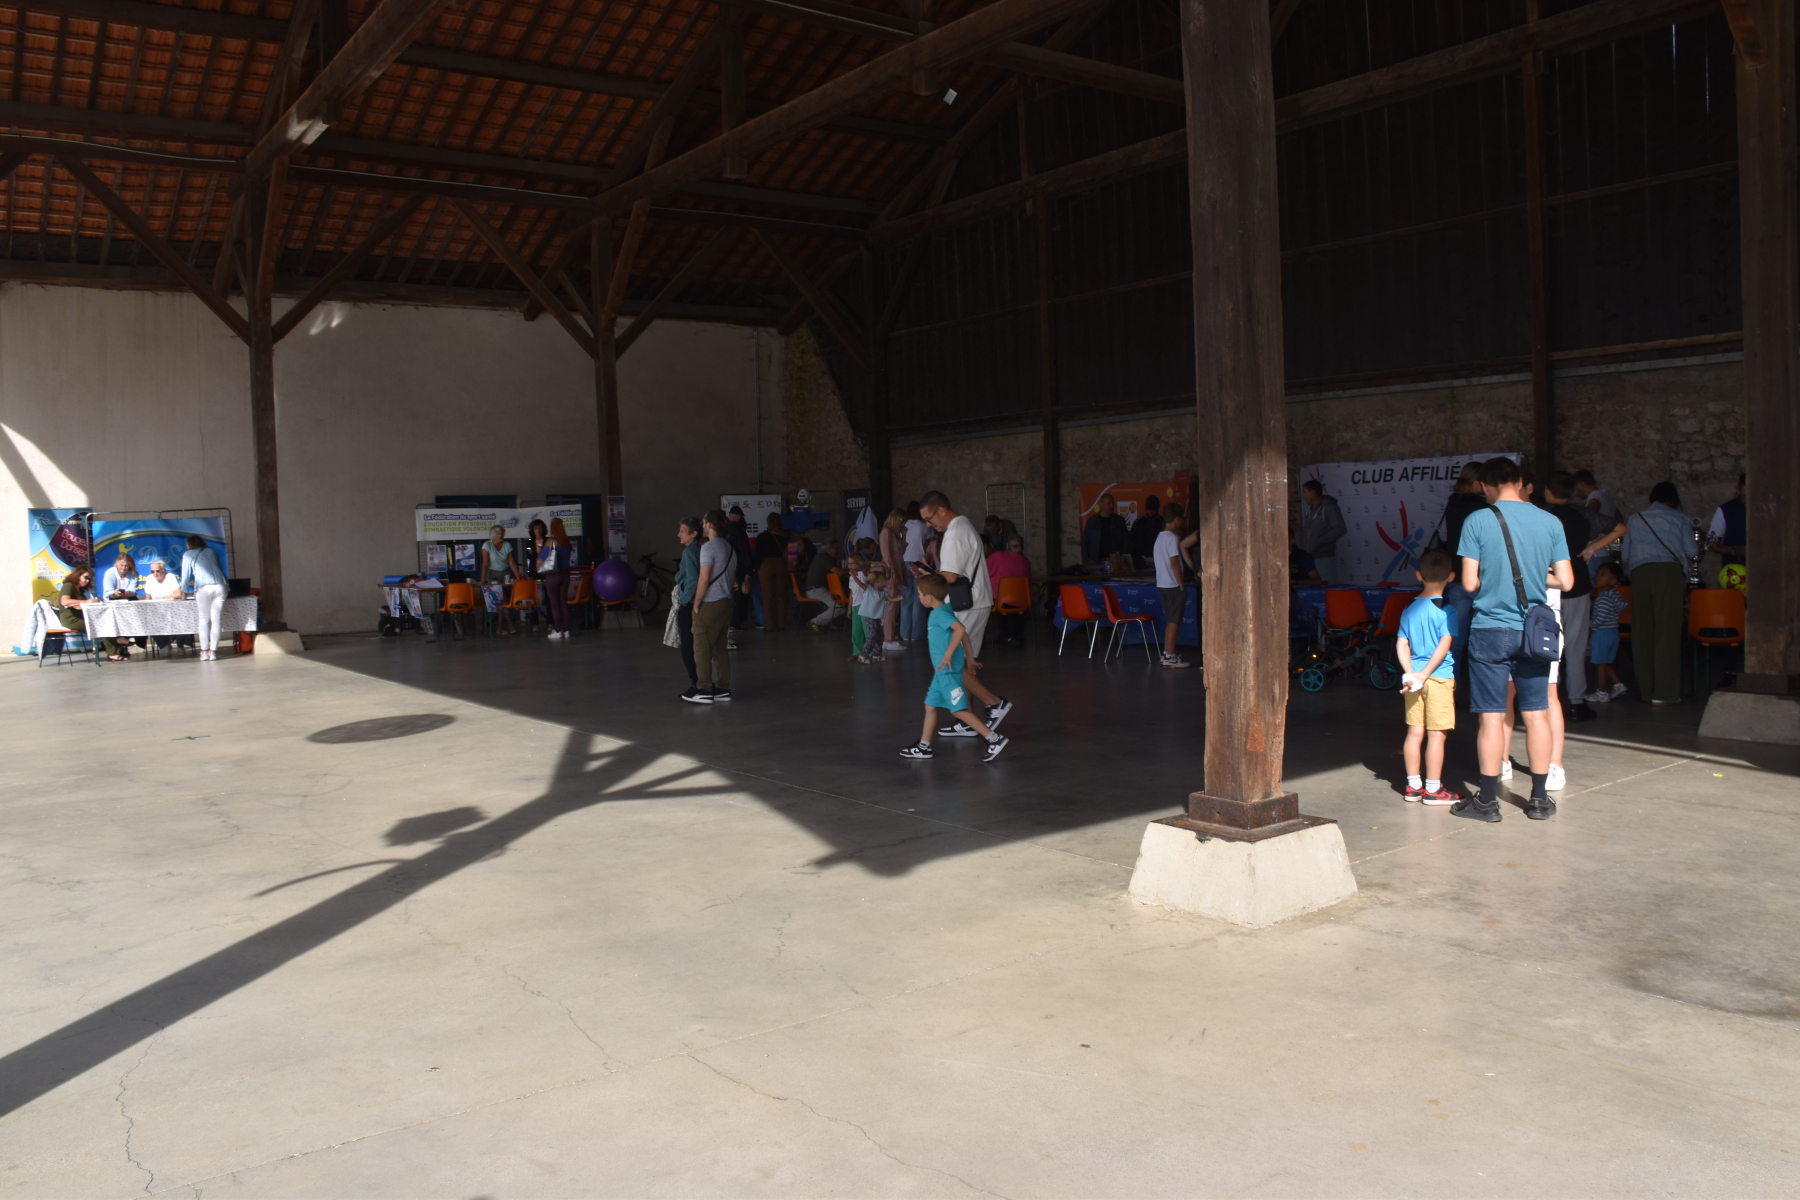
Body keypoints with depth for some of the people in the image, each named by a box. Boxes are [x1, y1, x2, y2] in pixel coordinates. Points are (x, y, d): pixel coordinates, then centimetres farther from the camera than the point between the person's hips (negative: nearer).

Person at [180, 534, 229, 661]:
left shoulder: (188, 555, 17)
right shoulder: (211, 552, 25)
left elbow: (186, 575, 19)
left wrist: (184, 591, 32)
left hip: (203, 588, -2)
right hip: (220, 586, 3)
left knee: (204, 620, 6)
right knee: (216, 619, 5)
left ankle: (204, 652, 3)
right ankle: (213, 651, 4)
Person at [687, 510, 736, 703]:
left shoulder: (709, 547, -13)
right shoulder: (730, 547, 12)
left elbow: (704, 579, -18)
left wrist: (696, 603, -11)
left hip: (709, 605, -8)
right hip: (726, 602, 8)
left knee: (702, 649, -2)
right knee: (719, 648, 12)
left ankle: (704, 691, -2)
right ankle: (723, 689, 14)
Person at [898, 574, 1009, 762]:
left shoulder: (940, 613, -16)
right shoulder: (943, 610, 13)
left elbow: (960, 628, -32)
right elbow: (963, 633, 19)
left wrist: (949, 653, -27)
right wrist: (968, 656, 24)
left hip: (948, 671, -10)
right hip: (942, 671, 10)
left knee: (959, 710, -9)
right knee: (930, 705, 16)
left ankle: (994, 740, -9)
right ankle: (924, 746, 26)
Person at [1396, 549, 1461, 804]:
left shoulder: (1409, 610, 8)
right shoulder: (1447, 610, -9)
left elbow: (1401, 644, 4)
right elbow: (1444, 645, -16)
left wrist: (1411, 673, -4)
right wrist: (1425, 675, -15)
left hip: (1414, 677, 6)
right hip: (1440, 677, -6)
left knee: (1415, 732, 10)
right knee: (1436, 734, -1)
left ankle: (1413, 785, 17)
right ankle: (1433, 789, 3)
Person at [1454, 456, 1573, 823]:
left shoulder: (1477, 521, -8)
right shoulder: (1550, 522, 1)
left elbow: (1469, 583, -11)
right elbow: (1565, 581, 1)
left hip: (1490, 629, -3)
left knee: (1492, 717, 2)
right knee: (1536, 715, 11)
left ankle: (1488, 800, 8)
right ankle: (1539, 799, 18)